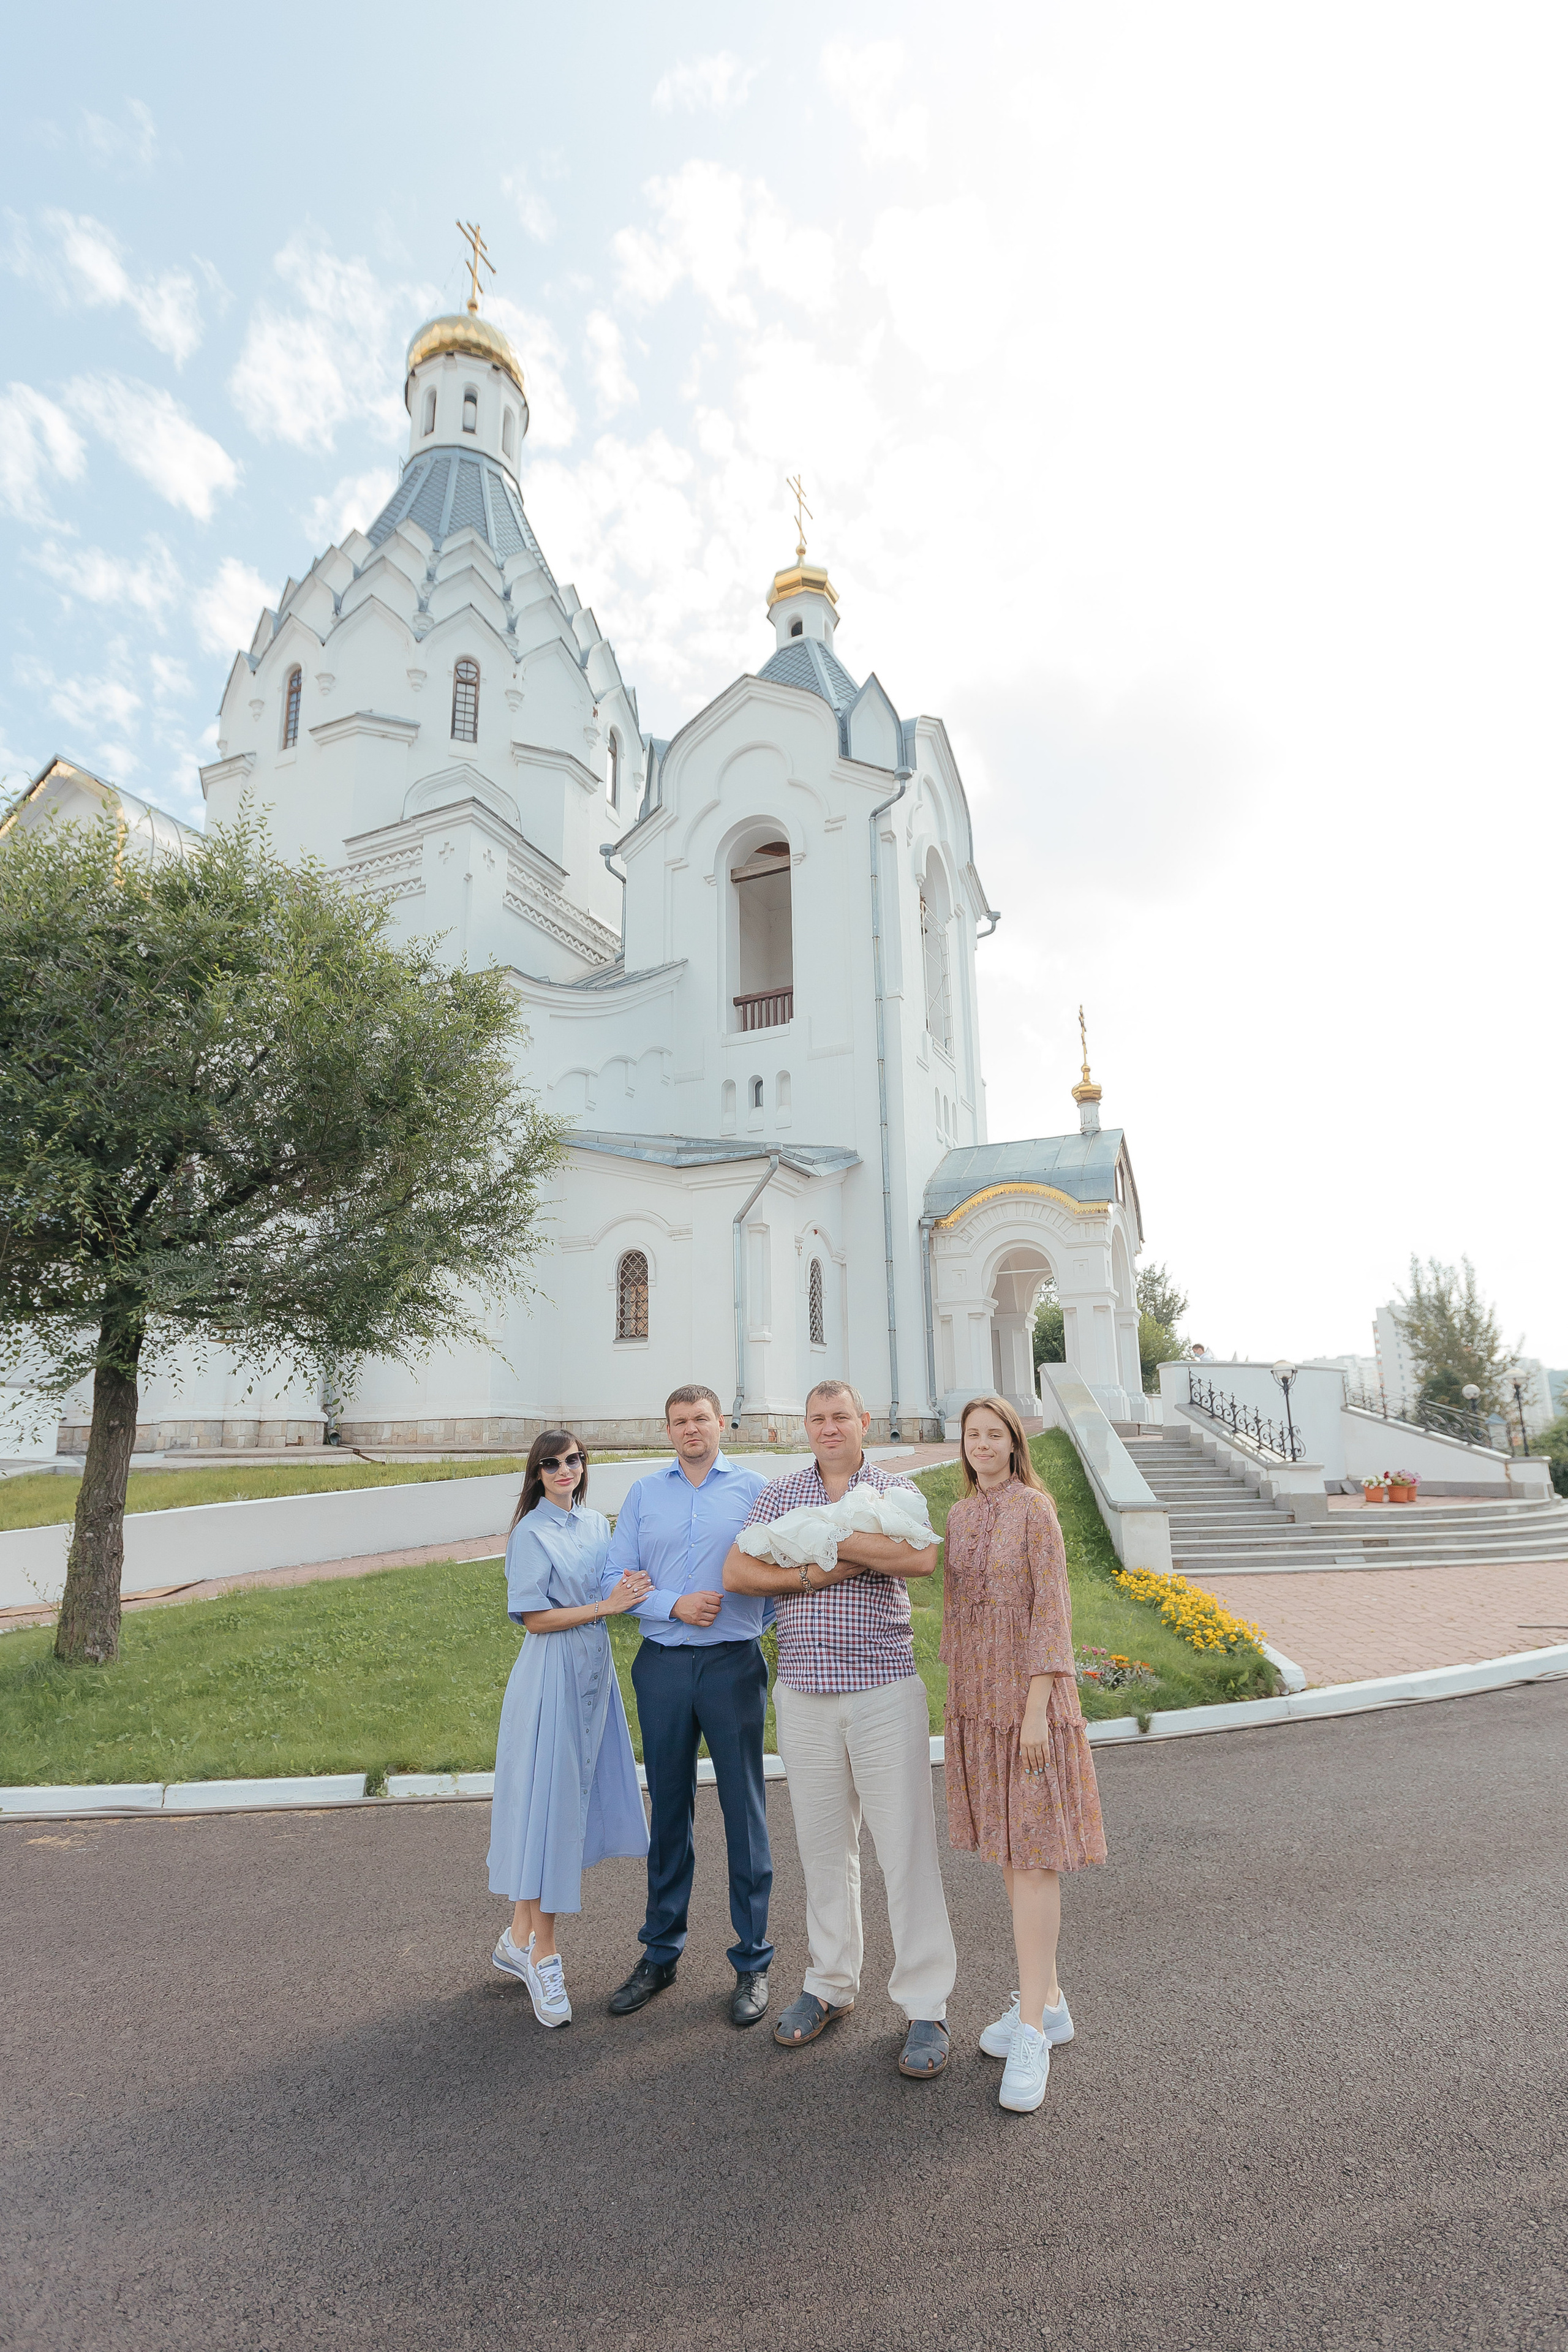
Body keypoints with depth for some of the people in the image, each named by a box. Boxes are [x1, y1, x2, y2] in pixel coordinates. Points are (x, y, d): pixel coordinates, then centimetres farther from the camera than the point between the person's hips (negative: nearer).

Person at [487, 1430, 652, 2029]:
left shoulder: (598, 1524, 9)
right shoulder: (532, 1534, -10)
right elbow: (534, 1619, -13)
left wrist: (633, 1594, -5)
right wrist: (606, 1605, -18)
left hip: (593, 1672, 7)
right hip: (550, 1675, -7)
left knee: (576, 1799, 11)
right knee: (547, 1803, -1)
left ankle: (521, 1938, 26)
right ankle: (541, 1954, 13)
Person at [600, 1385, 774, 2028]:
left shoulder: (753, 1489, 2)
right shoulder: (644, 1493, 8)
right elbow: (615, 1579, 2)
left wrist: (747, 1621, -8)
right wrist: (674, 1606, -10)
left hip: (733, 1663, -2)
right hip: (663, 1665, 2)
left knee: (744, 1811, 4)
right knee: (668, 1811, 13)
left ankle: (753, 1962, 19)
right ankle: (660, 1954, 28)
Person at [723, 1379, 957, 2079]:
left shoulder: (896, 1491, 1)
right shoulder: (778, 1495, 7)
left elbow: (921, 1557, -20)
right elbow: (736, 1574, -3)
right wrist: (818, 1573, -14)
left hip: (885, 1692, -2)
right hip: (804, 1694, 2)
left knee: (906, 1847, 1)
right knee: (823, 1847, 13)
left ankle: (925, 2004, 15)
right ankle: (831, 1984, 31)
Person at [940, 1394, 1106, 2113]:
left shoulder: (1033, 1508, -11)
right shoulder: (959, 1516, 8)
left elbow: (1051, 1609, -14)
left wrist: (1036, 1707, -18)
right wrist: (956, 1703, 14)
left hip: (1027, 1696, -6)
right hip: (976, 1698, 7)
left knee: (1031, 1855, -3)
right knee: (1008, 1848, 14)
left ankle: (1031, 2033, 5)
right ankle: (1048, 2000, 29)